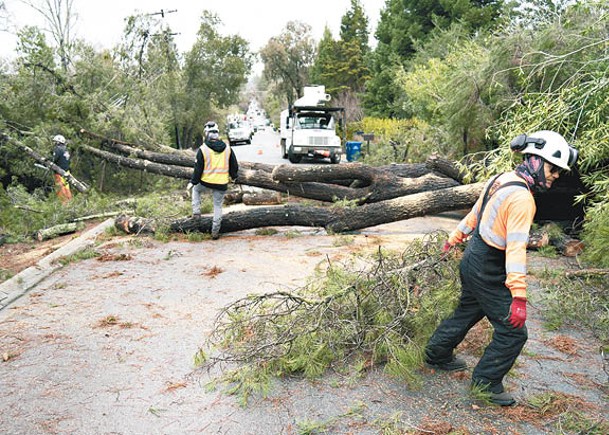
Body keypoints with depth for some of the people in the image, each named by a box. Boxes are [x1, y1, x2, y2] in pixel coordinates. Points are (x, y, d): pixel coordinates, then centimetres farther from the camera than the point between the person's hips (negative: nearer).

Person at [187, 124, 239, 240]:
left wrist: (192, 182, 3)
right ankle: (215, 232, 15)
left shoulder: (203, 149, -10)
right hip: (221, 184, 2)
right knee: (218, 206, 12)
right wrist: (233, 176, 27)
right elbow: (234, 165, 9)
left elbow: (198, 169, -8)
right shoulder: (227, 148, 0)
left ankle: (196, 211, 19)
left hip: (205, 183, -2)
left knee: (195, 189, 30)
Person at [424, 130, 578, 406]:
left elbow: (475, 214, 17)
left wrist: (455, 238, 31)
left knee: (468, 312, 27)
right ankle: (485, 383, 16)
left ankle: (437, 355, 42)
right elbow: (516, 248, -31)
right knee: (512, 331, 2)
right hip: (488, 273, -10)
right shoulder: (521, 198, -25)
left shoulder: (500, 180, 4)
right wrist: (519, 297, -32)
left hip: (472, 261, 10)